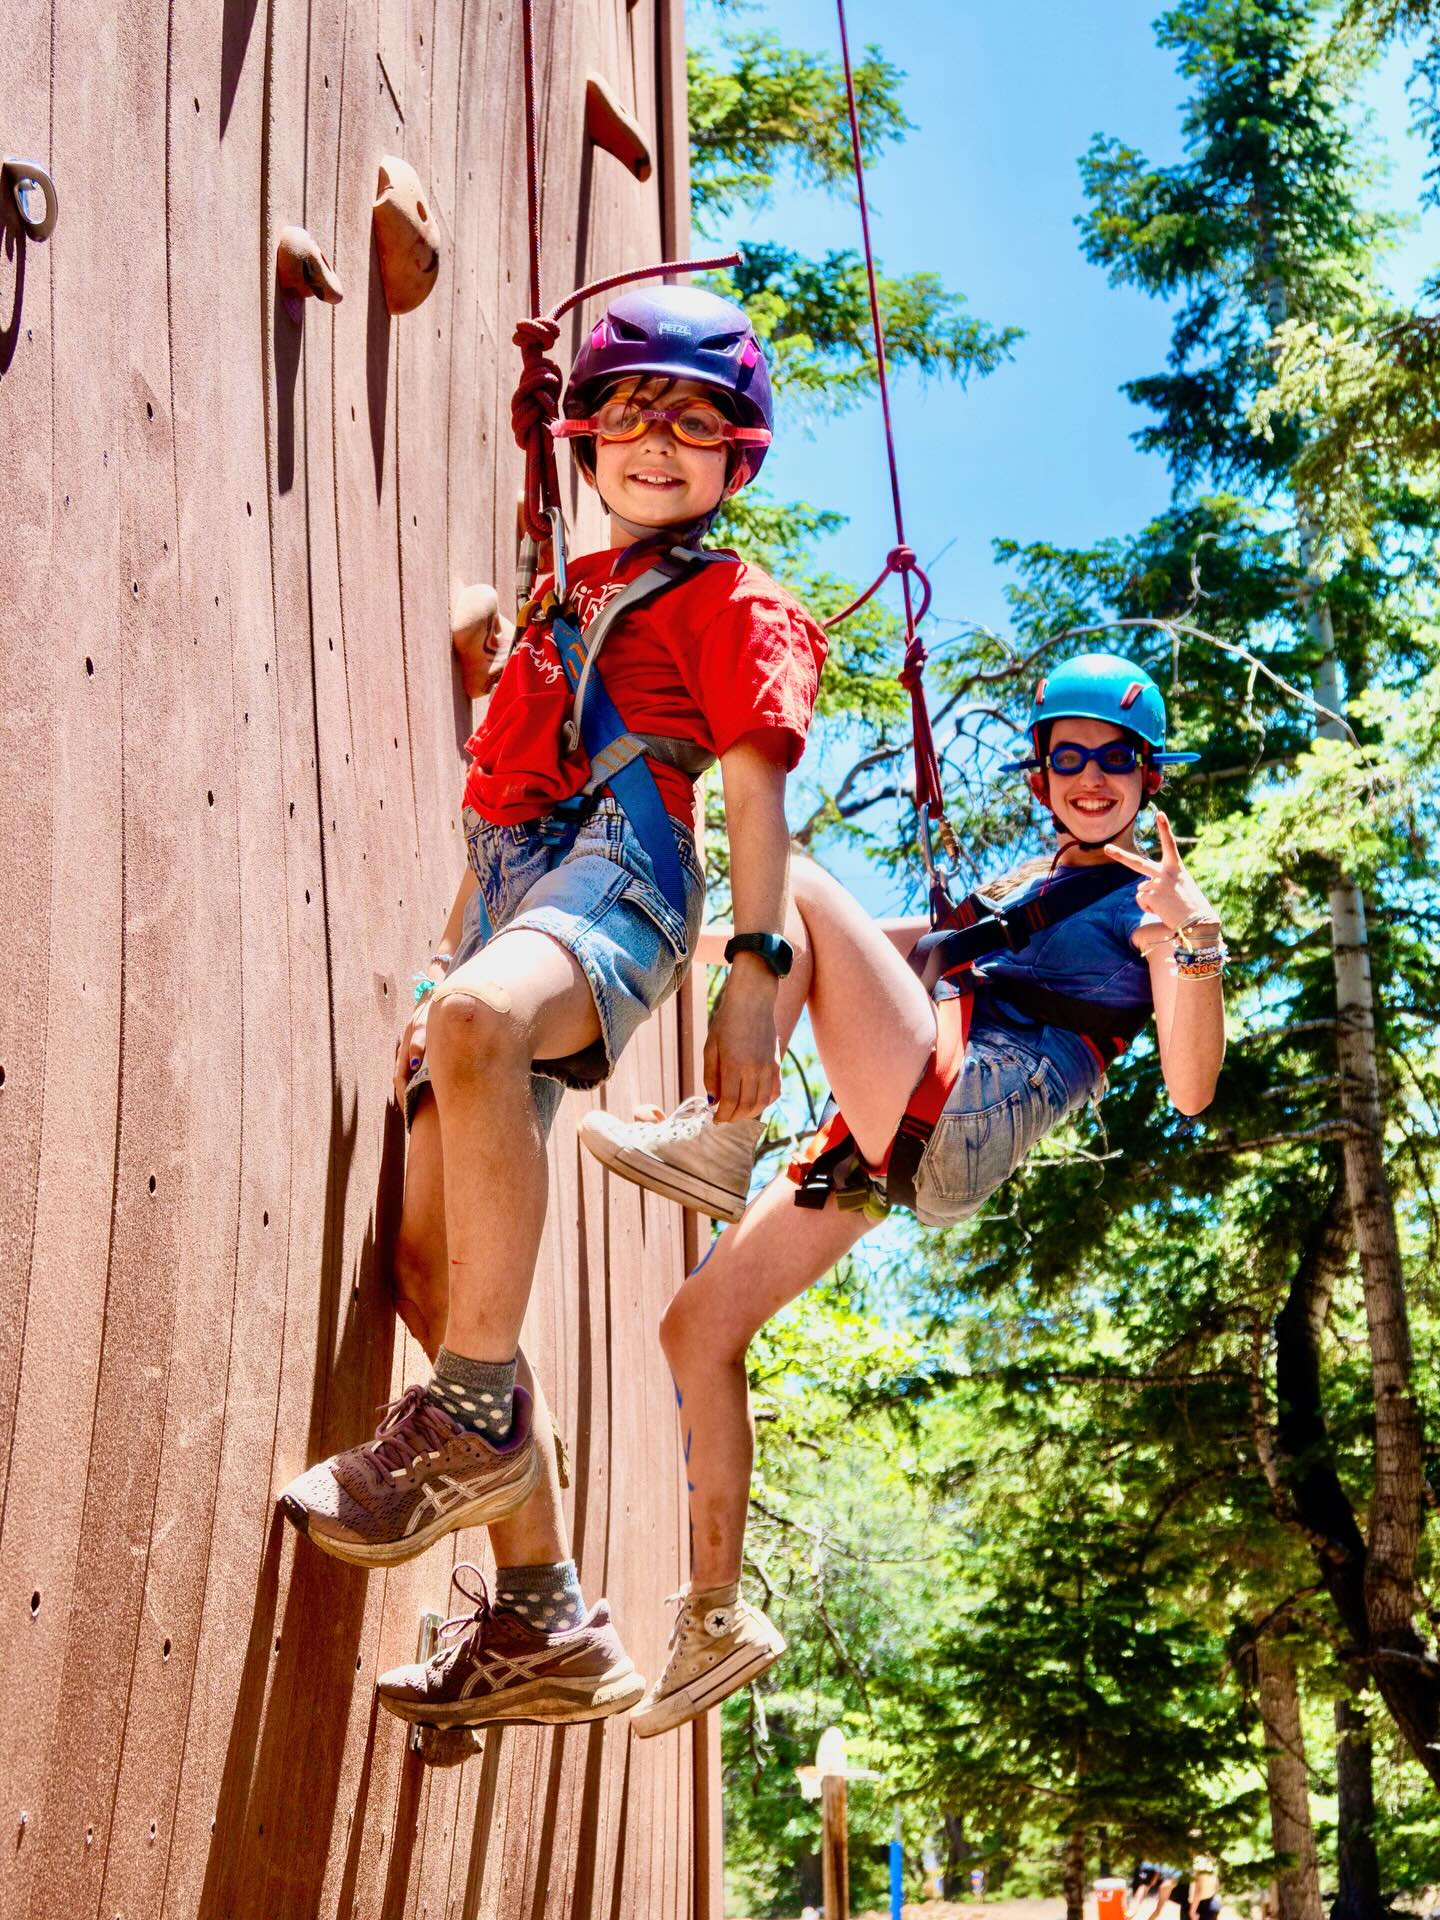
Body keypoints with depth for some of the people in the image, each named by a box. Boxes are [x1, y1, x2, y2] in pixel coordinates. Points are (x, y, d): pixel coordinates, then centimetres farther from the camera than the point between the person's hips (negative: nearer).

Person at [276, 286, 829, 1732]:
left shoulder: (729, 604, 11)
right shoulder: (564, 604, 31)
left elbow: (754, 788, -1)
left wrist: (757, 966, -13)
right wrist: (445, 967, 27)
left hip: (619, 875, -8)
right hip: (516, 893, 8)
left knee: (480, 1021, -43)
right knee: (429, 1252, -2)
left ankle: (474, 1413, -33)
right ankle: (544, 1625, 5)